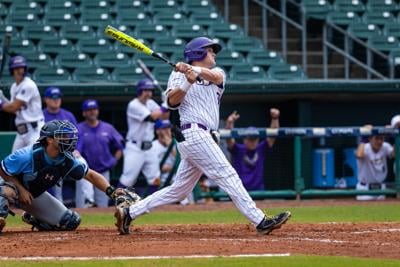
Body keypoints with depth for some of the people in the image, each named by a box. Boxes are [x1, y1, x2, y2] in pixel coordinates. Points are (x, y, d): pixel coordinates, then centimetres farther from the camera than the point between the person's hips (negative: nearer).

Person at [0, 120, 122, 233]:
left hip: (36, 196, 6)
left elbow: (91, 175, -8)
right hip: (15, 186, -6)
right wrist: (21, 190, -24)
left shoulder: (68, 161, -18)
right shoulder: (27, 156, -32)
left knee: (71, 222, -2)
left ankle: (32, 219, 18)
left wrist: (110, 190, -24)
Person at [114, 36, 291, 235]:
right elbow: (172, 101, -8)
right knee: (227, 176, -12)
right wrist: (188, 82, -22)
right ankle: (260, 221, -16)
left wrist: (194, 70, -23)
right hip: (193, 134, -7)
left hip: (203, 138, 7)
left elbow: (215, 76, -5)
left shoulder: (217, 74, 21)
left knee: (179, 189, 9)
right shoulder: (179, 75, 8)